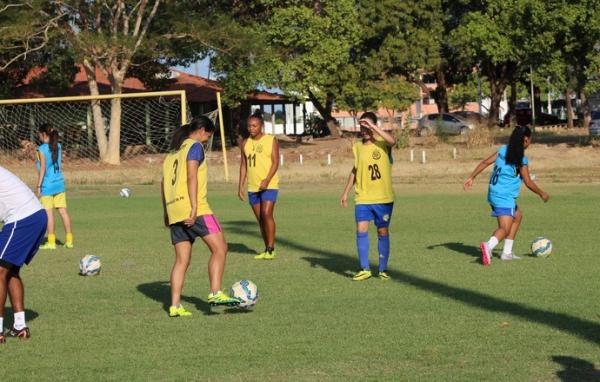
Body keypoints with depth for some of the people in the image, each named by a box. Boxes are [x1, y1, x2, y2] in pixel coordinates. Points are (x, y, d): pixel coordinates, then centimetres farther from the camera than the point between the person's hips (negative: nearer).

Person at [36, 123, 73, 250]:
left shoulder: (42, 149, -11)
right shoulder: (58, 147, 8)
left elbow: (43, 168, -14)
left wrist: (38, 186, -11)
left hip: (47, 185, -6)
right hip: (59, 183, 6)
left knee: (48, 212, -2)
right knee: (63, 211, 7)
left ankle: (51, 242, -1)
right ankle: (69, 240, 8)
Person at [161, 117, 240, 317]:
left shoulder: (173, 151, 24)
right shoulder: (195, 147, -1)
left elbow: (164, 183, 25)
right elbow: (191, 177, -13)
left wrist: (166, 212, 29)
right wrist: (194, 208, -19)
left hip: (174, 210, 9)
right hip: (194, 209, -9)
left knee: (182, 260, 8)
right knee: (220, 248, -9)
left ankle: (175, 306, 2)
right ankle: (216, 293, -20)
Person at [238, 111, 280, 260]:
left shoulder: (271, 140, -3)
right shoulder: (245, 143, 11)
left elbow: (275, 162, -10)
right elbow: (243, 165, 15)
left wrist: (267, 180, -22)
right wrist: (241, 186, 9)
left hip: (269, 185, -5)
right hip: (252, 187, 5)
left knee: (266, 214, -18)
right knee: (260, 218, 7)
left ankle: (271, 249, -13)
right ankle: (267, 250, 14)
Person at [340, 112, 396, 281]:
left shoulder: (382, 143, -6)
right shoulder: (358, 147, 7)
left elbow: (392, 141, -31)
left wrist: (373, 126, -30)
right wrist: (346, 192, 18)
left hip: (383, 198, -3)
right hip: (363, 198, 3)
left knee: (383, 232, 4)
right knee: (361, 230, -9)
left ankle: (383, 270, 16)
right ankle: (364, 269, 0)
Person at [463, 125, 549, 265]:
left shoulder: (503, 150, 8)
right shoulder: (522, 160, -10)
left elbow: (485, 162, 2)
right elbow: (528, 183, -6)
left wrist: (471, 177, 6)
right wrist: (542, 194, 9)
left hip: (494, 193, 8)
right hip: (505, 198, -8)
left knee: (518, 215, 26)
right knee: (505, 228, -13)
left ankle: (507, 252, 23)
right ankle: (488, 246, -43)